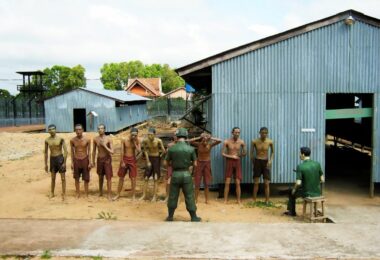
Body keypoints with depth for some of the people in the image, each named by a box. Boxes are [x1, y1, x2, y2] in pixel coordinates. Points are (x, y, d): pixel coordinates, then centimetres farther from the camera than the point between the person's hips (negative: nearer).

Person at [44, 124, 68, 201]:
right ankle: (52, 193, 30)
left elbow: (65, 151, -9)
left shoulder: (61, 139, -9)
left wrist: (64, 162, -13)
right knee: (53, 178, 15)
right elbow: (46, 152, 10)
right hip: (52, 159, 4)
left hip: (60, 158, -3)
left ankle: (63, 194, 10)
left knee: (63, 178, 1)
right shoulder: (47, 140, 2)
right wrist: (45, 164, 10)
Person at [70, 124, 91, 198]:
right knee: (76, 178, 10)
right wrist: (72, 162, 1)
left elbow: (89, 151, -3)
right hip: (76, 160, 2)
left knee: (86, 179, 5)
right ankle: (78, 194, 23)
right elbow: (72, 152, 3)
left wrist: (89, 162, -6)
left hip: (85, 159, -1)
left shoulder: (87, 140, -9)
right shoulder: (72, 140, -4)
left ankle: (86, 194, 17)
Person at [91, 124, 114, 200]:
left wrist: (104, 145, -21)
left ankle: (109, 195, 5)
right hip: (99, 159, 3)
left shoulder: (108, 139, -12)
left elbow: (112, 152, -14)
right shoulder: (95, 139, -2)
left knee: (108, 177, -3)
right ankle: (100, 192, 32)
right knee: (100, 177, 16)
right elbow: (94, 151, 8)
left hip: (107, 159, -3)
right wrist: (93, 162, 10)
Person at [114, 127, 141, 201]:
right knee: (121, 178, 9)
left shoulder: (137, 141, -6)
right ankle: (118, 194, 22)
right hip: (124, 159, 0)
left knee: (133, 178, 1)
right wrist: (122, 162, -9)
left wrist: (135, 142, -20)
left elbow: (139, 151, -15)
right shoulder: (124, 140, -9)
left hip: (132, 159, 0)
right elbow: (122, 151, -8)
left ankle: (133, 195, 11)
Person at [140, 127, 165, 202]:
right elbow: (145, 151, -1)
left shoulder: (159, 141, -20)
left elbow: (163, 151, -17)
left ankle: (154, 196, 8)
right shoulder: (145, 141, -10)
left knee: (155, 179, 0)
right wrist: (148, 161, -2)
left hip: (157, 159, -3)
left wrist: (160, 155, 0)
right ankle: (144, 195, 16)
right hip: (149, 159, 3)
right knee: (146, 178, 5)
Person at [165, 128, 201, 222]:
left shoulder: (171, 148, -7)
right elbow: (195, 164, 0)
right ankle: (194, 217, 17)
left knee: (173, 197, 12)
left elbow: (168, 163, 3)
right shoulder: (191, 149, -7)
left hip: (175, 174, 0)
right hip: (186, 174, 0)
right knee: (189, 197, 9)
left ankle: (170, 217, 23)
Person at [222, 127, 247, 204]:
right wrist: (232, 156, -14)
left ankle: (239, 200, 10)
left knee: (238, 183, 1)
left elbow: (245, 153, 6)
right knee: (227, 183, 1)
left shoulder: (241, 142, -3)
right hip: (229, 162, -1)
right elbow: (223, 154, -6)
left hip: (238, 162, 1)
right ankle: (225, 200, 9)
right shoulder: (227, 142, -6)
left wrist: (240, 154, -11)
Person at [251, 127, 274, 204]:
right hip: (257, 162, 0)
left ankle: (267, 201, 10)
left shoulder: (270, 142, -9)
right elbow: (252, 153, 3)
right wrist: (253, 163, 4)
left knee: (266, 183, 1)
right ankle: (254, 200, 17)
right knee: (256, 183, 6)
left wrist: (270, 160, -5)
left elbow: (272, 152, 7)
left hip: (266, 162, 0)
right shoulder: (254, 141, -10)